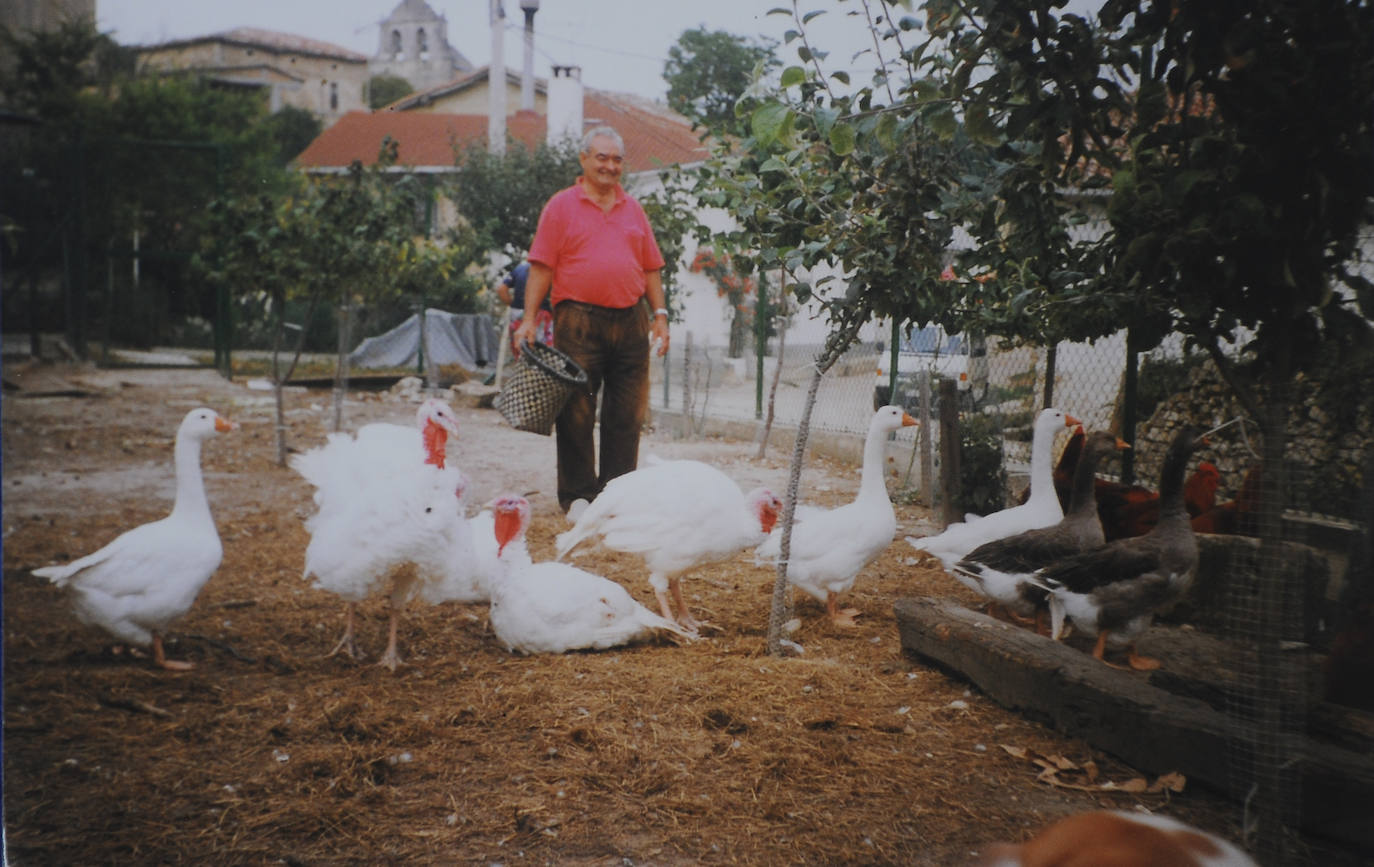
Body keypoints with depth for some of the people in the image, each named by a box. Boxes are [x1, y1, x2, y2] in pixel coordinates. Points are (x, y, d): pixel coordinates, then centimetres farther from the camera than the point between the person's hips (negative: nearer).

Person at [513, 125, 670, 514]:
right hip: (579, 323, -4)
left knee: (627, 415, 6)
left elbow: (650, 267, 17)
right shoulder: (562, 206, 3)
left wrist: (659, 313, 8)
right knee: (576, 412, 0)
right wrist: (529, 318, -8)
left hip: (630, 321, 4)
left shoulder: (633, 209, 16)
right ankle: (578, 496, 9)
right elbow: (542, 266, -1)